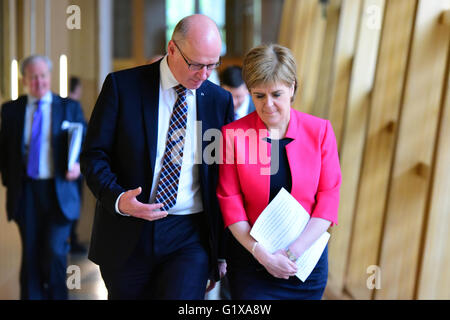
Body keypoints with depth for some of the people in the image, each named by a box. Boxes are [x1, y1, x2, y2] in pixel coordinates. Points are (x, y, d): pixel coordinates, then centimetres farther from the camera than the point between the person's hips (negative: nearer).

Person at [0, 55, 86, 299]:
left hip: (59, 190, -2)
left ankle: (57, 295, 14)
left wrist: (79, 166, -13)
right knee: (30, 254, 8)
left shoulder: (70, 108, 4)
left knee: (55, 251, -8)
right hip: (25, 193, 2)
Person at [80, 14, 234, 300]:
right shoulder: (122, 86, -3)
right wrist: (117, 198, -22)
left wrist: (222, 251, 8)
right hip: (127, 236, 0)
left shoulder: (220, 101, 4)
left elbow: (226, 177, 8)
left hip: (190, 238, 0)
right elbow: (93, 155, -2)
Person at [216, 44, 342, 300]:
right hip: (251, 259, -1)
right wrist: (261, 253, -13)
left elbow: (329, 197, -3)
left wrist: (295, 250, -12)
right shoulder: (233, 134, -4)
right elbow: (230, 203, -4)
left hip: (307, 258, 1)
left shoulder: (320, 130, -2)